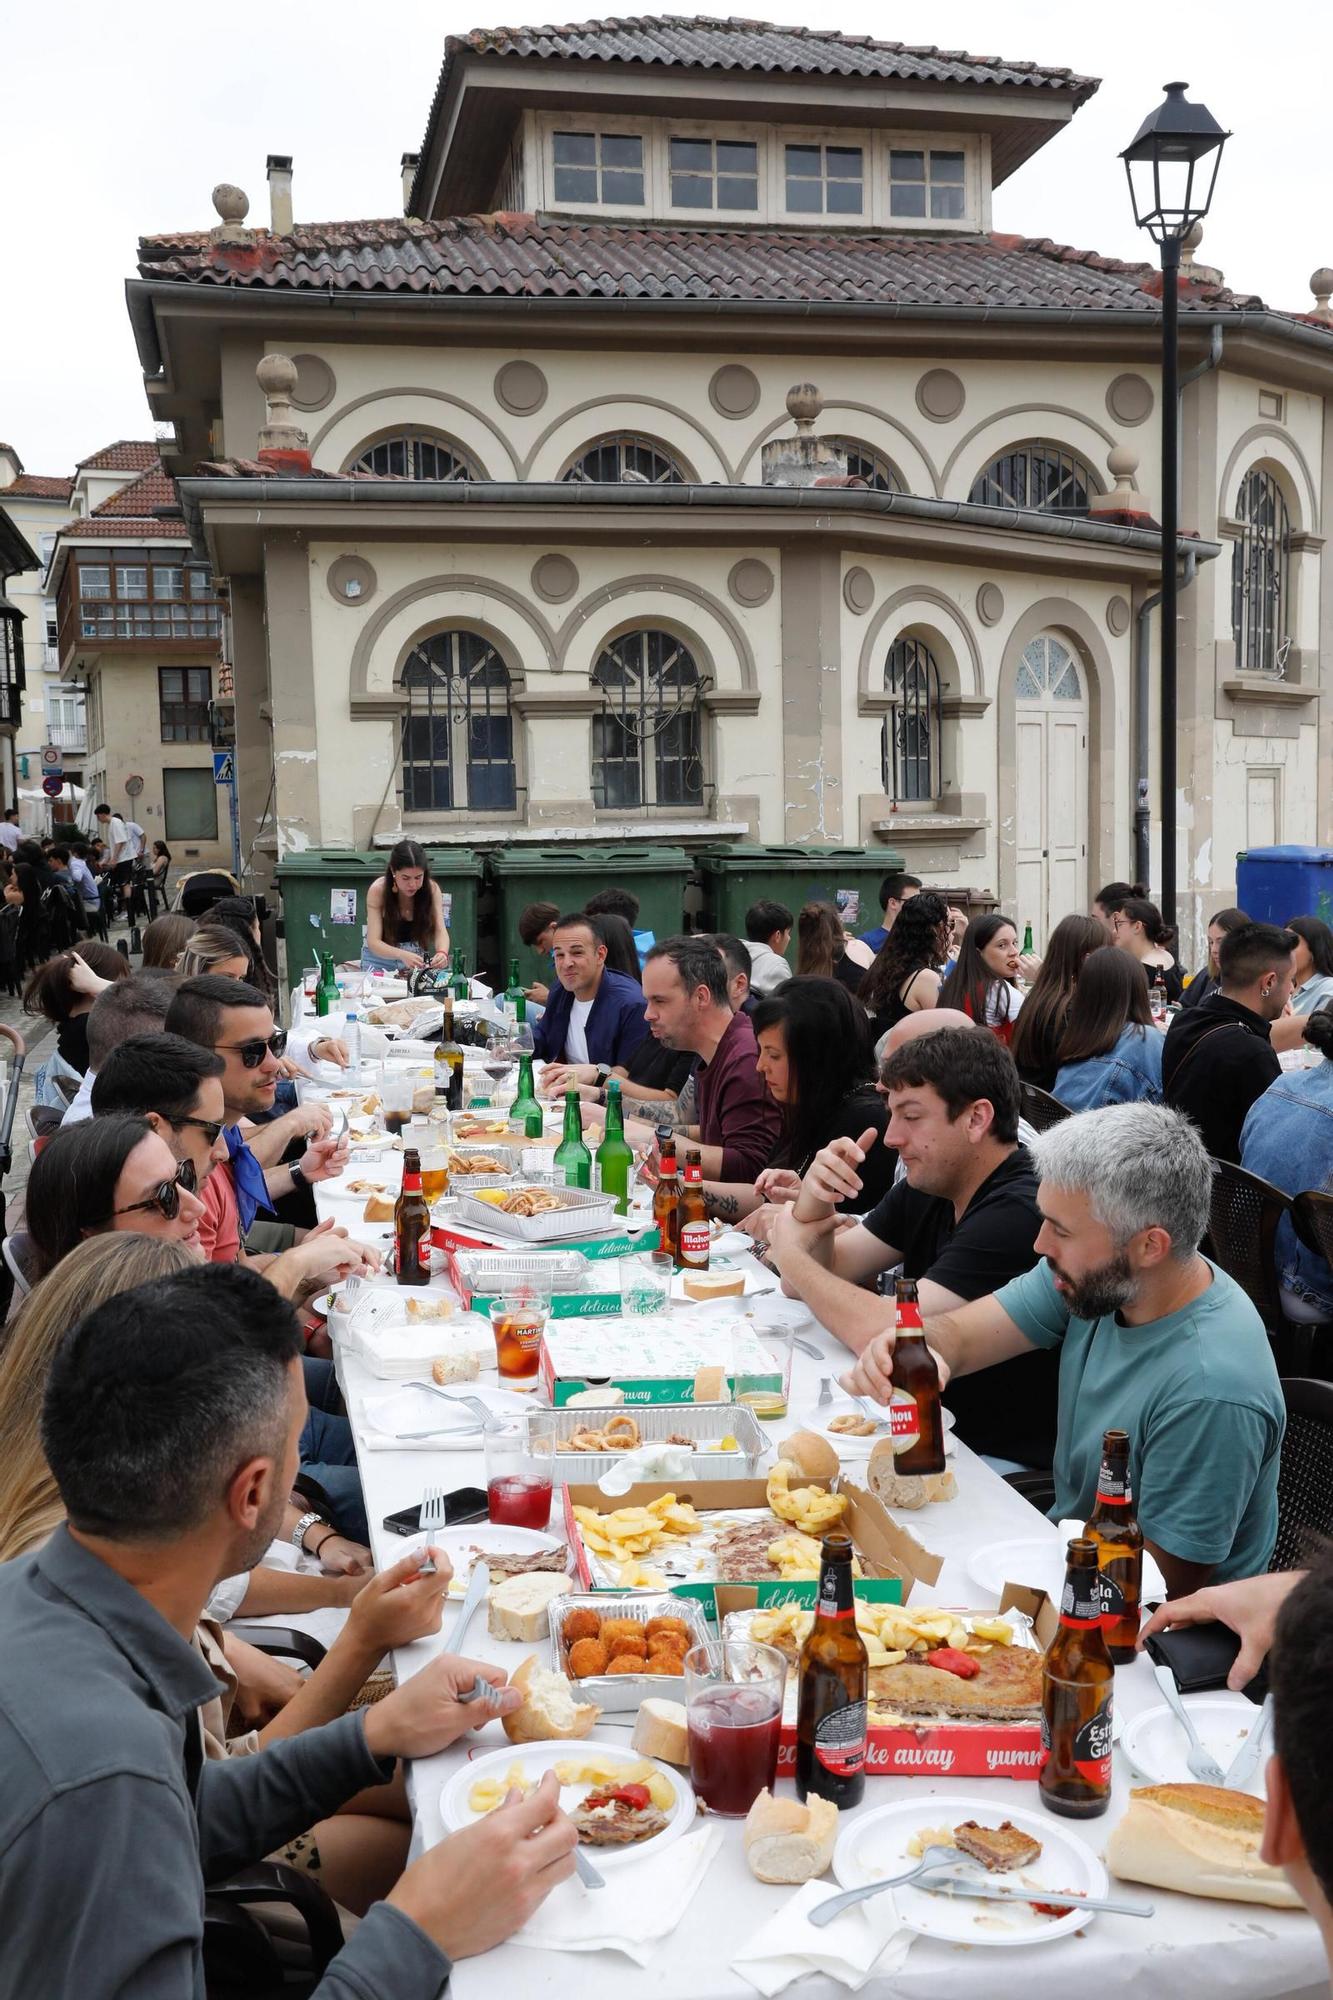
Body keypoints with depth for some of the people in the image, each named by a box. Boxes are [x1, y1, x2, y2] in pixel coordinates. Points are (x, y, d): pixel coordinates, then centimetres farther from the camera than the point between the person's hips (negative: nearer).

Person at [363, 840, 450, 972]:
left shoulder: (432, 889, -15)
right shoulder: (377, 890, -20)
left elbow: (440, 932, -18)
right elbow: (373, 942, -25)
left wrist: (442, 953, -41)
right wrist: (402, 955, -43)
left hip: (416, 956, 1)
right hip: (381, 956, -1)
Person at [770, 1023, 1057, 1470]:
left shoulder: (1020, 1214, -23)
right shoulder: (926, 1191, 3)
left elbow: (881, 1335, -27)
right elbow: (805, 1286, 8)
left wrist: (789, 1253, -10)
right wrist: (813, 1203, -12)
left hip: (1001, 1462, -7)